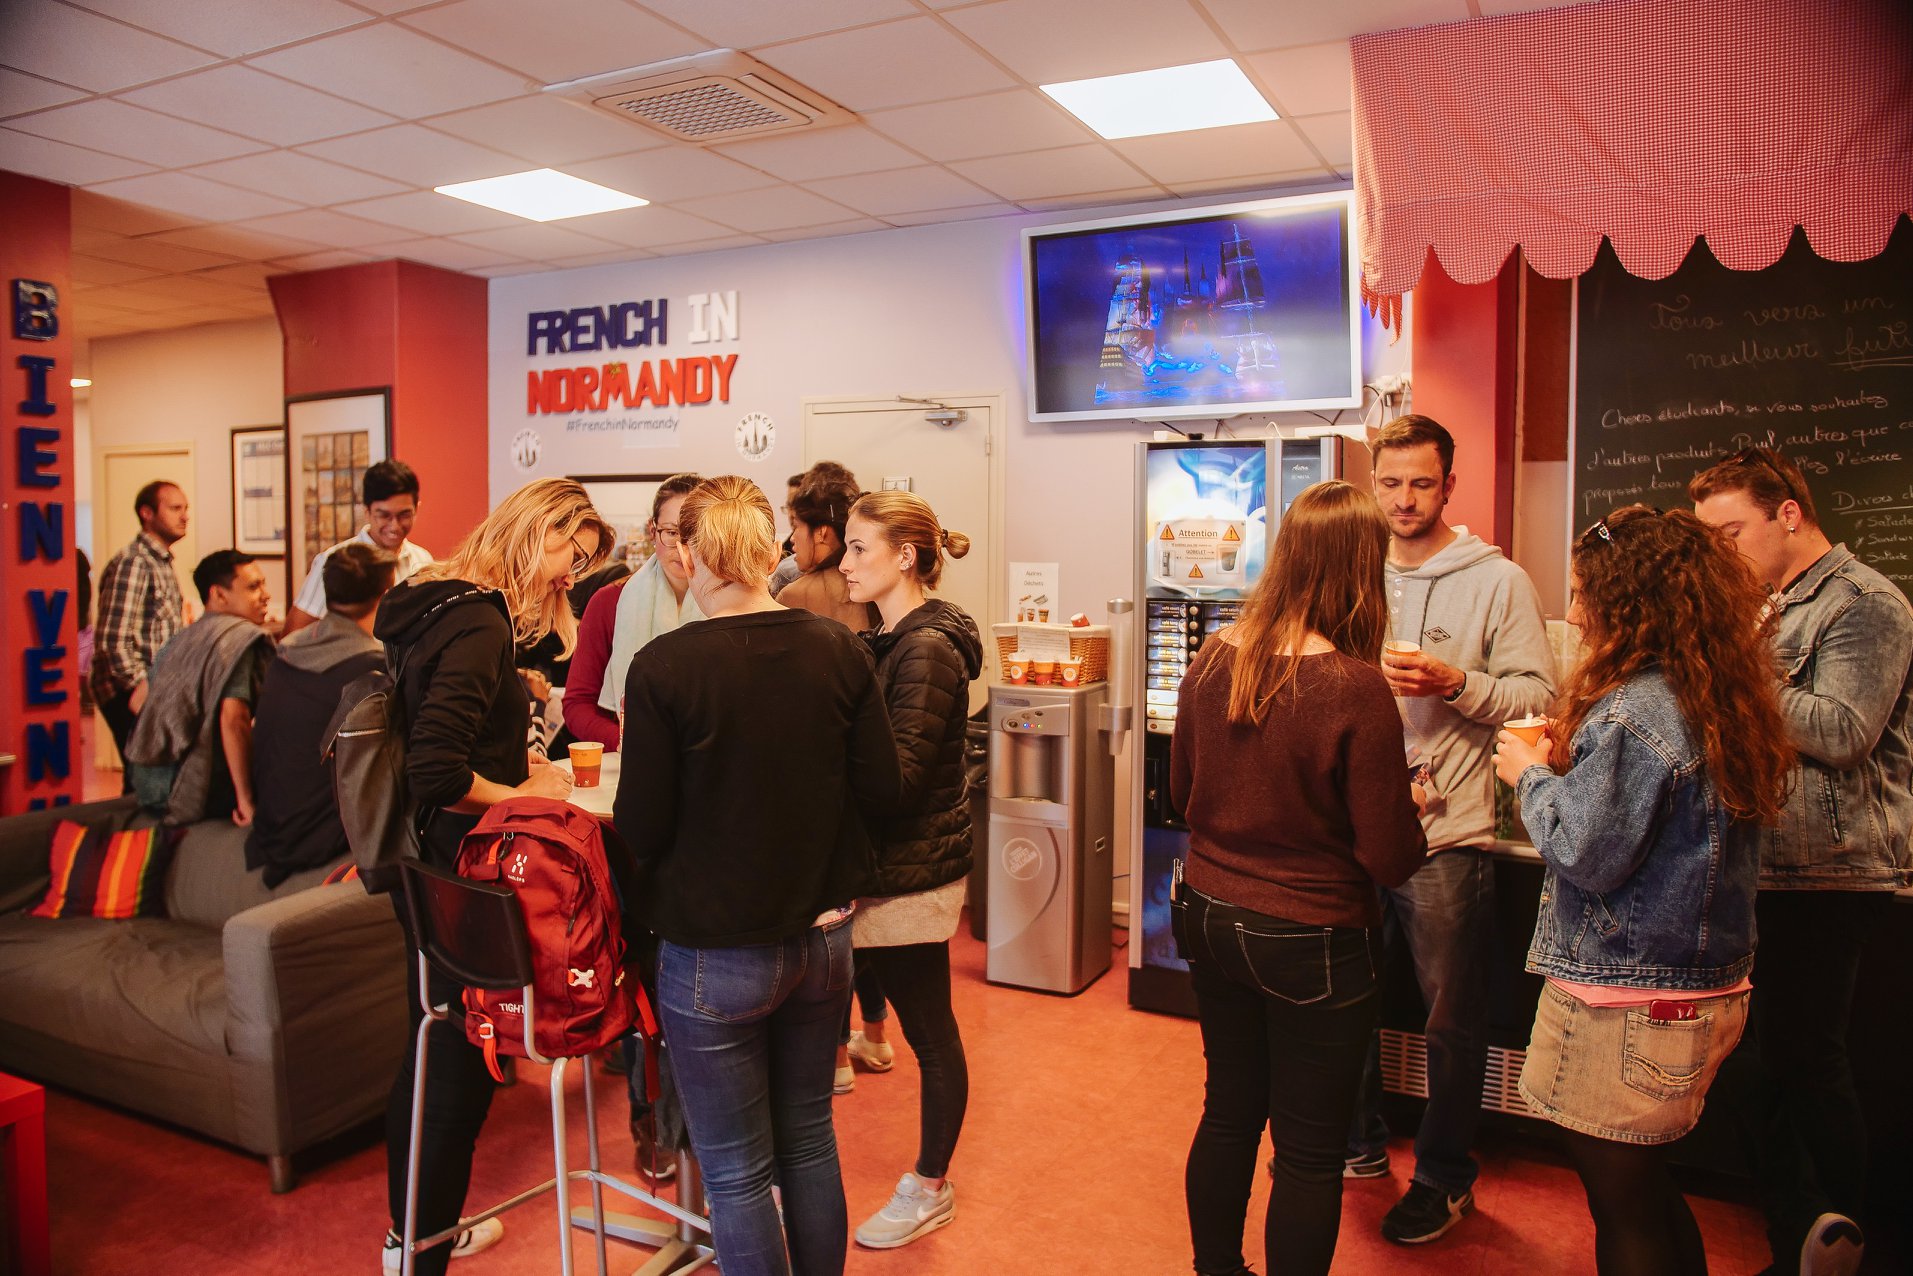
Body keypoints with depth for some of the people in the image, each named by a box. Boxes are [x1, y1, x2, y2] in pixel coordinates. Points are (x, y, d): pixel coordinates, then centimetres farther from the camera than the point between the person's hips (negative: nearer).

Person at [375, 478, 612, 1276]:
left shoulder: (433, 600, 8)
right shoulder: (479, 623, -23)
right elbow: (436, 772, -31)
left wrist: (520, 766, 8)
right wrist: (520, 795, -16)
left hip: (419, 862, 10)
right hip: (456, 862, -10)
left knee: (434, 1047, 22)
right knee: (459, 1063, 4)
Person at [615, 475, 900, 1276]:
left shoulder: (664, 667, -16)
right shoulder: (839, 651, -6)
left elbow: (642, 829, -13)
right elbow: (879, 789, 0)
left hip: (715, 956, -4)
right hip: (822, 936, 5)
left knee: (737, 1173, 11)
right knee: (809, 1141, 22)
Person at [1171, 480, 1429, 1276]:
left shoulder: (1212, 662, -6)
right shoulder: (1356, 688, -22)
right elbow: (1391, 859, -16)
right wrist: (1412, 809, 3)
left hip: (1212, 917, 6)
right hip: (1312, 942, -6)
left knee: (1228, 1115, 23)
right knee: (1309, 1151, 13)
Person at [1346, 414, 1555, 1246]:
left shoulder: (1497, 581, -3)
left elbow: (1538, 698, -7)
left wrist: (1457, 684, -21)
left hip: (1448, 833, -4)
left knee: (1452, 1020, 8)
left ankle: (1445, 1177, 27)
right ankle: (1359, 1142, 37)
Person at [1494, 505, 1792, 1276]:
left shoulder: (1630, 714, -22)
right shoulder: (1729, 701, 7)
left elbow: (1589, 853, -21)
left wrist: (1534, 777, -5)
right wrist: (1570, 765, 10)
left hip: (1627, 1000, -9)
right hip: (1710, 987, 9)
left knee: (1622, 1207, 7)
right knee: (1649, 1195, 23)